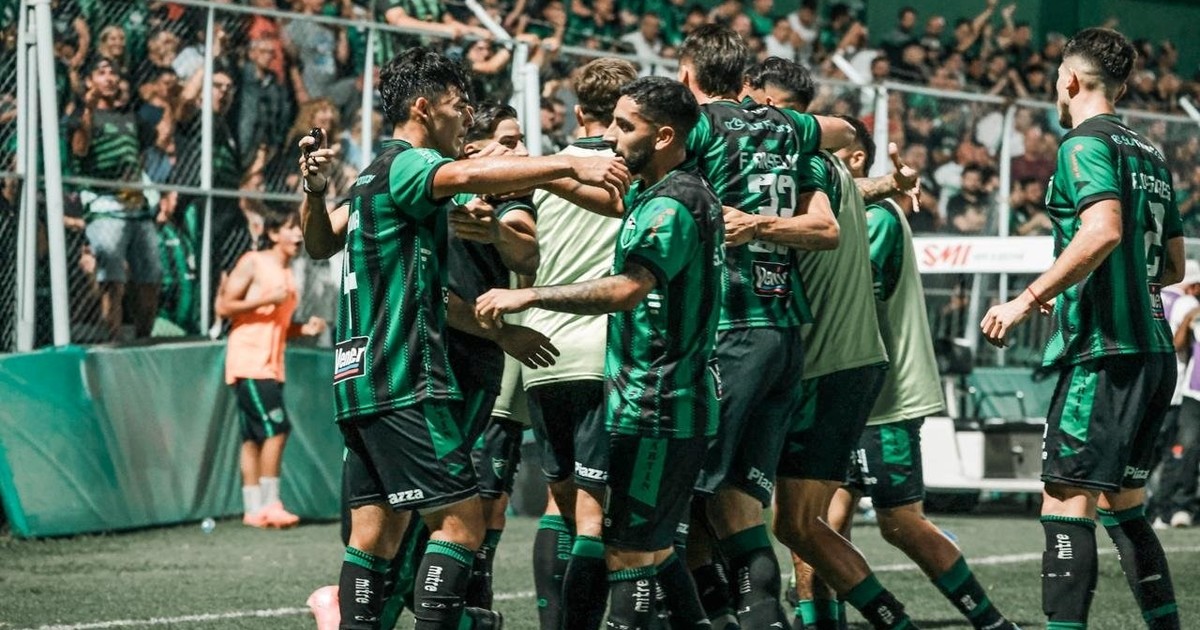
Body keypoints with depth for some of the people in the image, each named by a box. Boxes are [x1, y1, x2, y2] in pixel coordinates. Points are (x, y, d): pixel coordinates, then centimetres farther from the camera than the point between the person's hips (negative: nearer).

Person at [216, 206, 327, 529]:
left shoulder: (287, 273, 19)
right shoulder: (253, 263, -4)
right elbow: (224, 307, -10)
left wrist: (305, 328, 8)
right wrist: (266, 299, -17)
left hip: (271, 365, 8)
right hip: (248, 362, -8)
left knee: (254, 438, 7)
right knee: (276, 428, -15)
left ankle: (255, 510, 5)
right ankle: (268, 504, -12)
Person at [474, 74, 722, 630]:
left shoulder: (672, 205, -17)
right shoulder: (654, 196, 16)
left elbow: (626, 289, -31)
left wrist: (528, 296, -29)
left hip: (654, 412, -11)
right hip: (674, 406, 11)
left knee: (628, 553, -9)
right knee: (656, 551, 18)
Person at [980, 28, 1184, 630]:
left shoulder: (1086, 142, -7)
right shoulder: (1150, 155, 19)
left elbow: (1103, 231, -24)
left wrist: (1028, 299, -19)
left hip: (1104, 352, -9)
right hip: (1153, 350, 9)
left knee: (1066, 503, -11)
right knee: (1122, 506, 16)